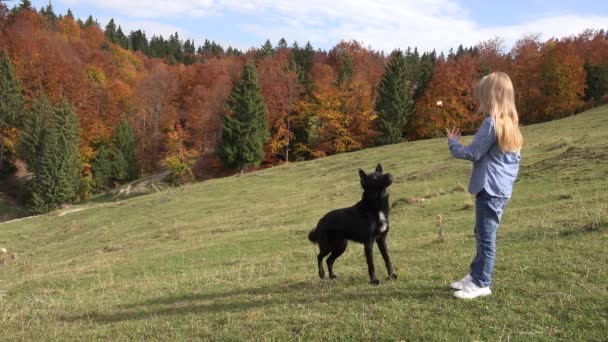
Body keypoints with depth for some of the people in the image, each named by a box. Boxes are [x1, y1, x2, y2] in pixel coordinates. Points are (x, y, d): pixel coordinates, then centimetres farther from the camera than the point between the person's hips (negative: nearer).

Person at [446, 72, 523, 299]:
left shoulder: (491, 123, -15)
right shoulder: (510, 123, 13)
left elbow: (473, 153, -13)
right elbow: (515, 158, 18)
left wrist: (453, 144, 3)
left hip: (490, 189, -10)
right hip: (502, 188, 10)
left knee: (486, 237, -2)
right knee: (483, 235, 17)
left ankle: (481, 284, 6)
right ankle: (475, 276, 27)